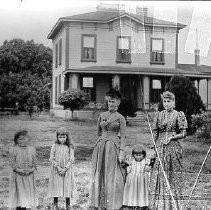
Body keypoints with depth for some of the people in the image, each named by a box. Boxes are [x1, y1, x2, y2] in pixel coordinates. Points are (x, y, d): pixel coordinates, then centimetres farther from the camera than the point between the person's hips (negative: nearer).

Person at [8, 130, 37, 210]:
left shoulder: (32, 149, 5)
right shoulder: (13, 150, -3)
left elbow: (34, 162, 5)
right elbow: (12, 163, -6)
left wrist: (32, 169, -14)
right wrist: (19, 170, -19)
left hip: (29, 176, 3)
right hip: (18, 176, -3)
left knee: (28, 193, 7)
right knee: (19, 193, -1)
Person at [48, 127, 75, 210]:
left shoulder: (70, 147, -3)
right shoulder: (54, 146, -2)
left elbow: (71, 159, -5)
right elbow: (51, 158, -4)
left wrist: (65, 169, -14)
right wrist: (58, 167, -13)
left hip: (67, 171, 0)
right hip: (56, 170, 0)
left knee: (67, 187, 3)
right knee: (56, 187, 4)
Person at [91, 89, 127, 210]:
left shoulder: (120, 118, -2)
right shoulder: (102, 115, 10)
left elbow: (123, 137, -5)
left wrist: (122, 152, -12)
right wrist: (106, 136, 6)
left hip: (114, 147, -4)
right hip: (101, 146, 4)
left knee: (112, 176, -2)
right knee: (99, 175, 5)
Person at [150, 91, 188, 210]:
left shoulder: (179, 115, 0)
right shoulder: (159, 115, 10)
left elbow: (184, 133, -3)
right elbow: (155, 133, 12)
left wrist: (171, 137, -15)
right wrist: (155, 146, 4)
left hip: (173, 147, -3)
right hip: (160, 147, 3)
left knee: (173, 174, 0)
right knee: (160, 173, 2)